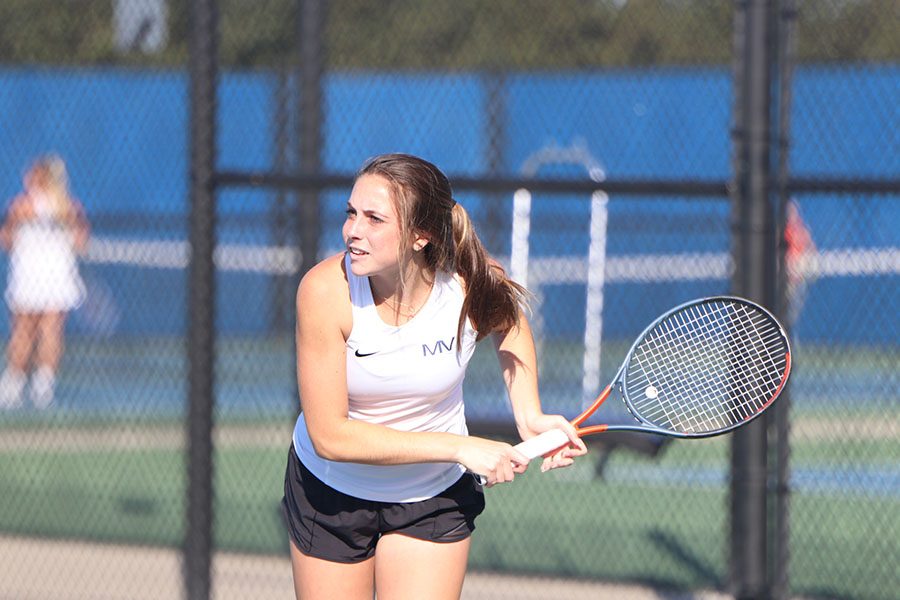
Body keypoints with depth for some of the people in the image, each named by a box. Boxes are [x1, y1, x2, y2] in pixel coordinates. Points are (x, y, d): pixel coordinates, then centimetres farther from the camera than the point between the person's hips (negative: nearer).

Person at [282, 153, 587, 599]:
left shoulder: (472, 284, -22)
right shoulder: (325, 291, -27)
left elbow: (508, 326, 7)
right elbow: (330, 436, -28)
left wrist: (529, 417, -7)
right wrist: (461, 448, -27)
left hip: (435, 496, 1)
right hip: (330, 491, 0)